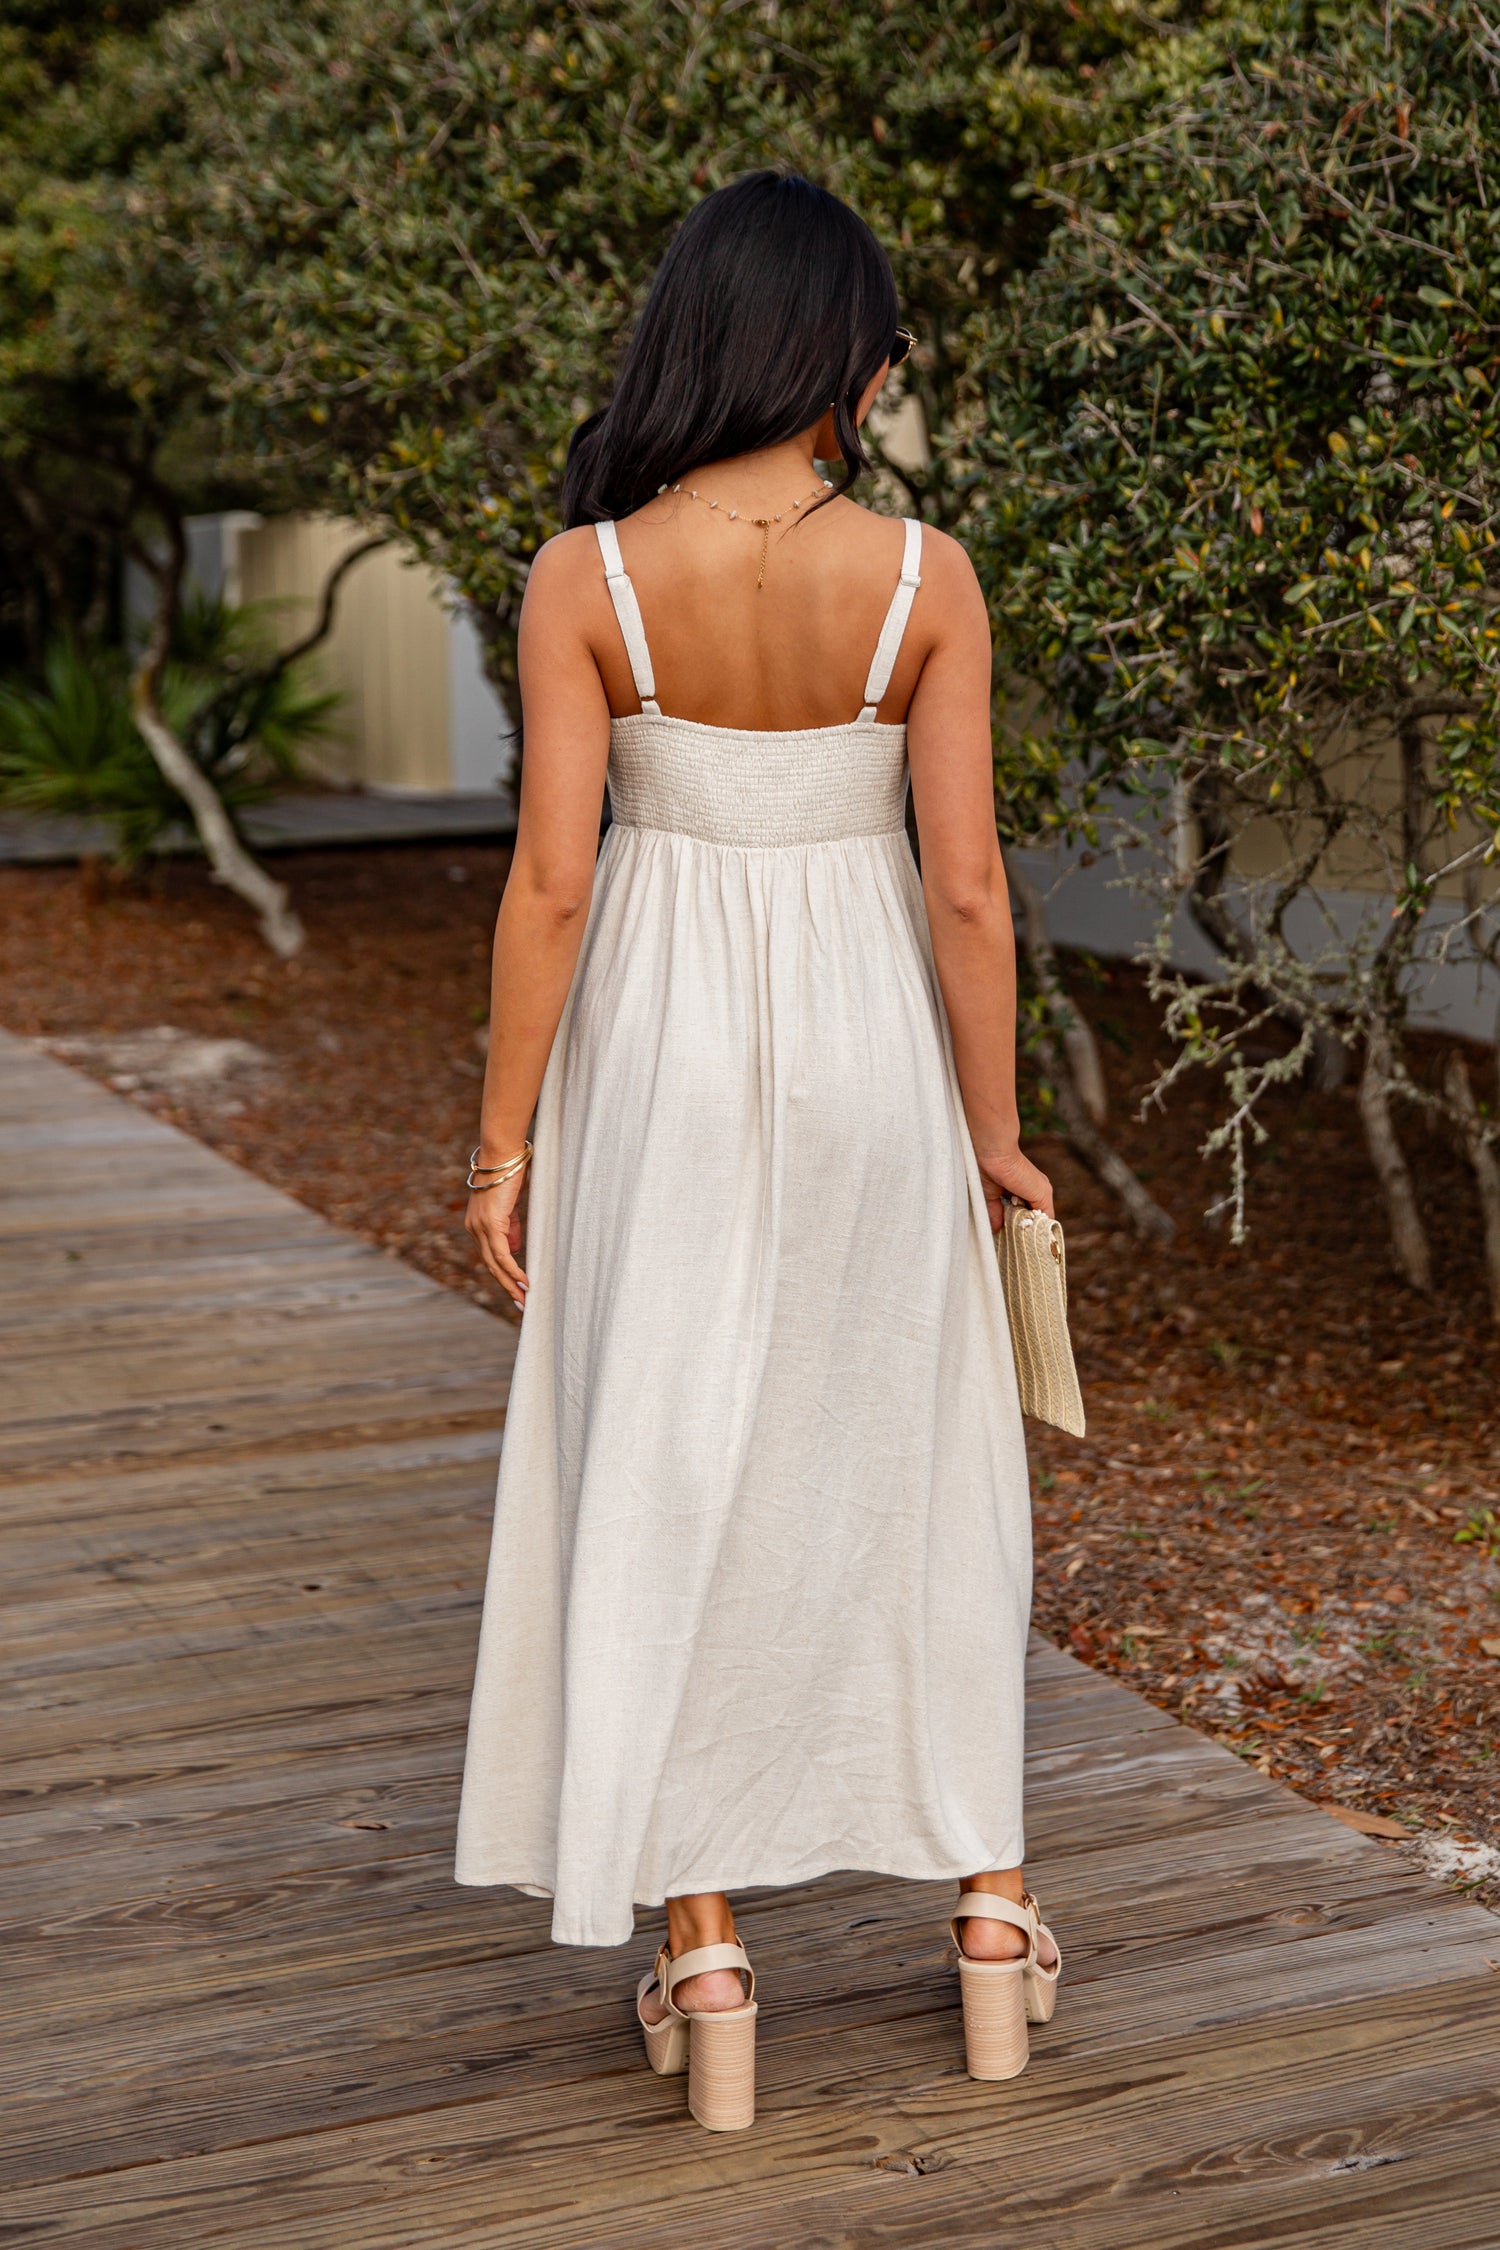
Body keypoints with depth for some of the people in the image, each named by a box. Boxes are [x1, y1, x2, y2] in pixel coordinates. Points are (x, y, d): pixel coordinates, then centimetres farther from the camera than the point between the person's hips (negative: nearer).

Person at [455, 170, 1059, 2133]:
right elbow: (966, 883, -8)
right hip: (868, 1058, 1)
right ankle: (993, 1916, 25)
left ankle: (704, 1964, 13)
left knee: (661, 1494, 9)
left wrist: (502, 1139, -1)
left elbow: (552, 885, -11)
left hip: (658, 1060, -1)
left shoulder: (587, 577, -11)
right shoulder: (924, 577, -9)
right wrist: (994, 1130, 3)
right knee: (914, 1477, 17)